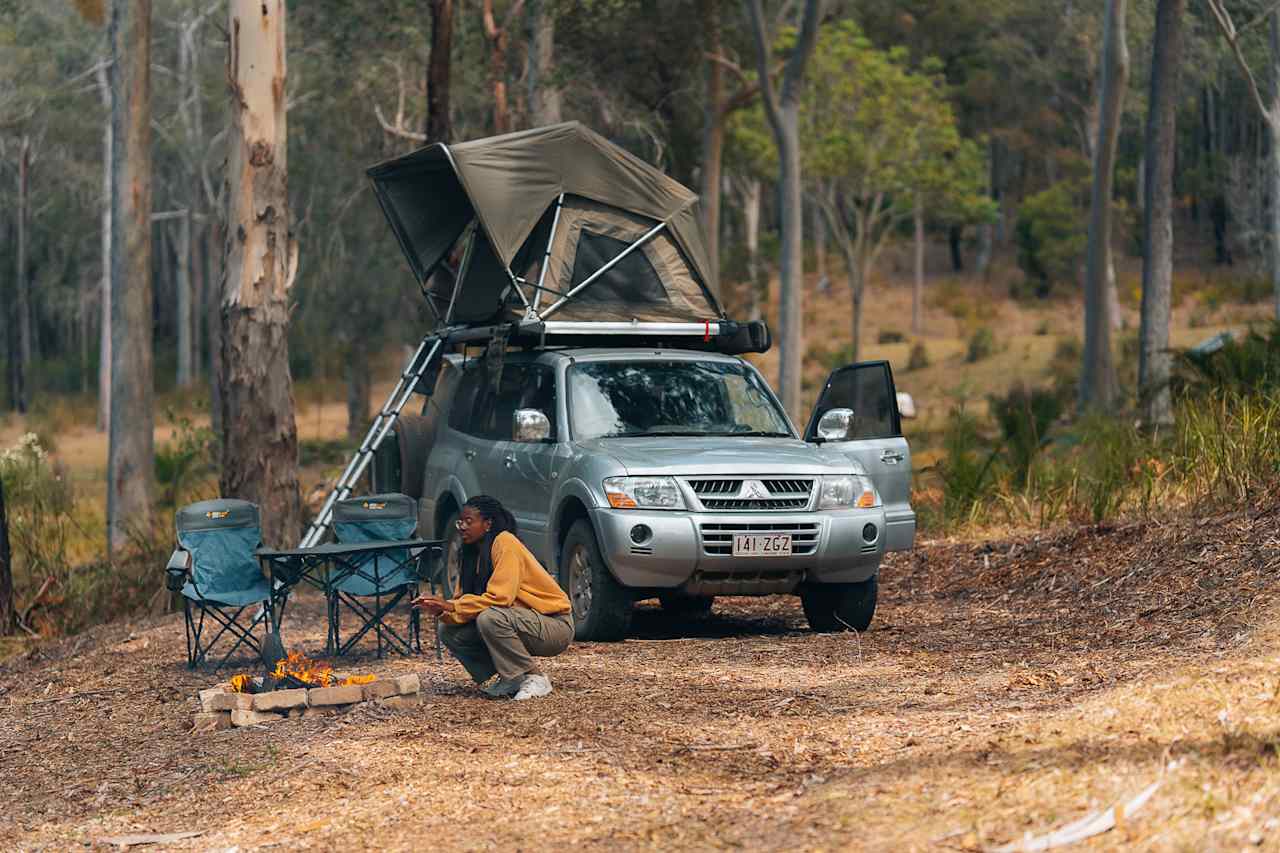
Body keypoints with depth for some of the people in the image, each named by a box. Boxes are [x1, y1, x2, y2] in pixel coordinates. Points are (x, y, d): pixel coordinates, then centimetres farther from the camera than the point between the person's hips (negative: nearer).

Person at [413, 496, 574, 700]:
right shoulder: (474, 553, 8)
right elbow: (465, 601, 4)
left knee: (490, 618, -34)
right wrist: (440, 609, -16)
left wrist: (451, 606, -22)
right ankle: (511, 678, 5)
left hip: (555, 625, -8)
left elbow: (500, 598, -26)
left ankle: (535, 678, -17)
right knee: (450, 633, -3)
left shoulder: (505, 543, -18)